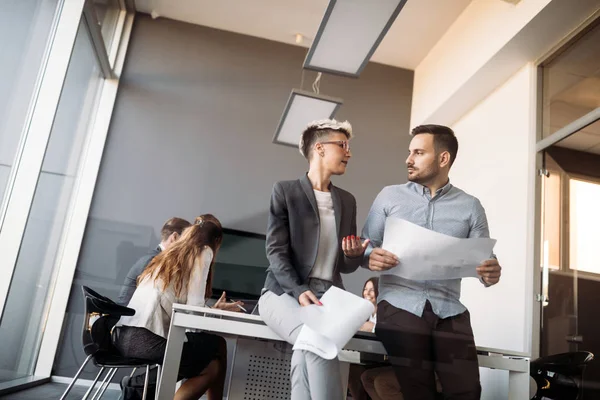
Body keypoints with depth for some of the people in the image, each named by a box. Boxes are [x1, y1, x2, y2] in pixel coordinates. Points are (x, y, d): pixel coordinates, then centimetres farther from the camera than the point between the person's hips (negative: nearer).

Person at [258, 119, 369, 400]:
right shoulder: (285, 191, 3)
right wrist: (299, 291, -23)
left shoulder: (347, 201, 17)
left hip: (328, 297, 3)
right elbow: (276, 251, -6)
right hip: (285, 293, -3)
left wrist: (355, 255, -7)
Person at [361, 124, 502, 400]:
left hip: (450, 311, 1)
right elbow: (366, 245, 8)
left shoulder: (470, 207, 11)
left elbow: (483, 258, 8)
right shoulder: (389, 196, 10)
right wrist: (370, 257, -15)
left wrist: (490, 273, -15)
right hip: (400, 306, -1)